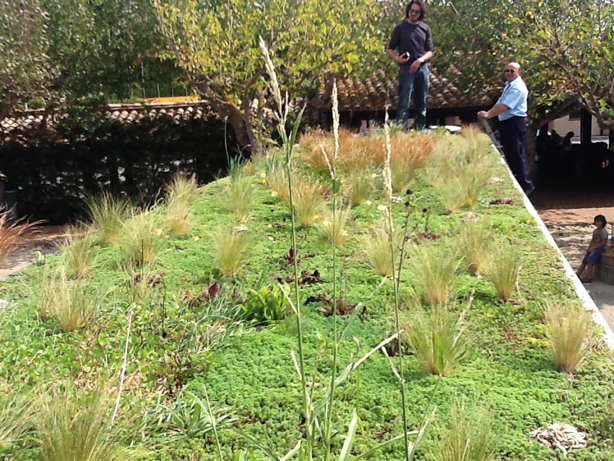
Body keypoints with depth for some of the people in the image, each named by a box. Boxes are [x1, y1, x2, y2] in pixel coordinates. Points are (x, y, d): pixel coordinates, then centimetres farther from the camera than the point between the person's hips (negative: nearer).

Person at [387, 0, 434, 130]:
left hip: (422, 69, 4)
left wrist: (420, 60, -11)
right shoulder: (400, 28, 2)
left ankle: (420, 129, 16)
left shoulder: (425, 29, 9)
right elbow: (390, 48, 4)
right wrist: (396, 58, -16)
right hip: (406, 69, -3)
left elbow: (430, 51, 8)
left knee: (421, 102, 8)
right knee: (404, 102, -8)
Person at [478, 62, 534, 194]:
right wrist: (488, 112, 3)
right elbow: (500, 102, 16)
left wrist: (488, 115, -23)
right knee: (509, 154, 16)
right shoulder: (509, 85, 15)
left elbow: (505, 106, -23)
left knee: (517, 155, -7)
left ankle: (526, 185, 1)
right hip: (506, 123, 10)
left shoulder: (518, 87, -16)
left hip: (515, 123, -10)